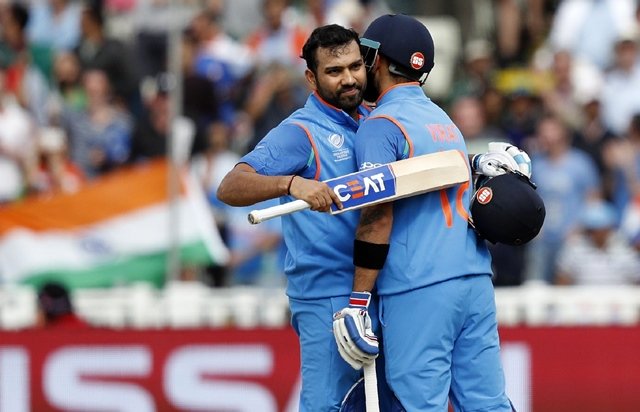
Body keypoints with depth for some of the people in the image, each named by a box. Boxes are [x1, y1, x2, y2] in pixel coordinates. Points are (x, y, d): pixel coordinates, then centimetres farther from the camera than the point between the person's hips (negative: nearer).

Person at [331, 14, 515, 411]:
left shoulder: (381, 125, -5)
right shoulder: (445, 120, 19)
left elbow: (378, 219, -11)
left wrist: (357, 303, -11)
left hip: (419, 290, -7)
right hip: (476, 279, 7)